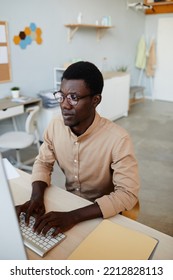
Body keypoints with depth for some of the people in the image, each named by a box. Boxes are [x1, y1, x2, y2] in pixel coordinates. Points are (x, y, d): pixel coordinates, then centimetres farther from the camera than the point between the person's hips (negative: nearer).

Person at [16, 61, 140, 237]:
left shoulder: (117, 139, -26)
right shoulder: (55, 125, -10)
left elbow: (128, 194, -26)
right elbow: (43, 162, 2)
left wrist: (73, 216, -33)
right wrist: (37, 197, -17)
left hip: (103, 214, -4)